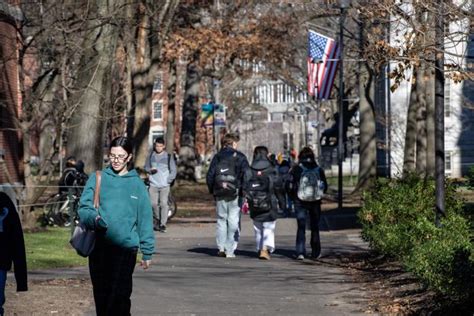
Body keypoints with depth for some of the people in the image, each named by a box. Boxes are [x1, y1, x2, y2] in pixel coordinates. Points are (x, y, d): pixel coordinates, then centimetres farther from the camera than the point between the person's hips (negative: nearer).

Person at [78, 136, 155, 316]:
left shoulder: (137, 184, 6)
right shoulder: (97, 178, 5)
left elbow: (145, 220, 7)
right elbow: (84, 208, -2)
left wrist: (147, 252, 4)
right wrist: (93, 218, -24)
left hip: (126, 248, -1)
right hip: (99, 247, 1)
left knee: (119, 296, -10)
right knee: (101, 294, 7)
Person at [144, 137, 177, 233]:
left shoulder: (168, 156, 2)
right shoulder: (151, 155, 8)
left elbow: (173, 170, 5)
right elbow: (146, 167, 16)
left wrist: (168, 180, -6)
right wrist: (150, 170, -6)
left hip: (165, 185, -2)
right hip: (153, 184, 2)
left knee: (164, 204, -9)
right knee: (154, 204, 0)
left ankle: (163, 224, -5)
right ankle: (159, 220, 22)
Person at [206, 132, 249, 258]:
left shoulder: (217, 157, 7)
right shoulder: (239, 157, -2)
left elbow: (209, 176, 5)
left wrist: (212, 191, 14)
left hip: (220, 195, 3)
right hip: (235, 194, -3)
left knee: (221, 220, 13)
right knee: (233, 222, 2)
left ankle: (221, 247, 3)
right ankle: (230, 251, -2)